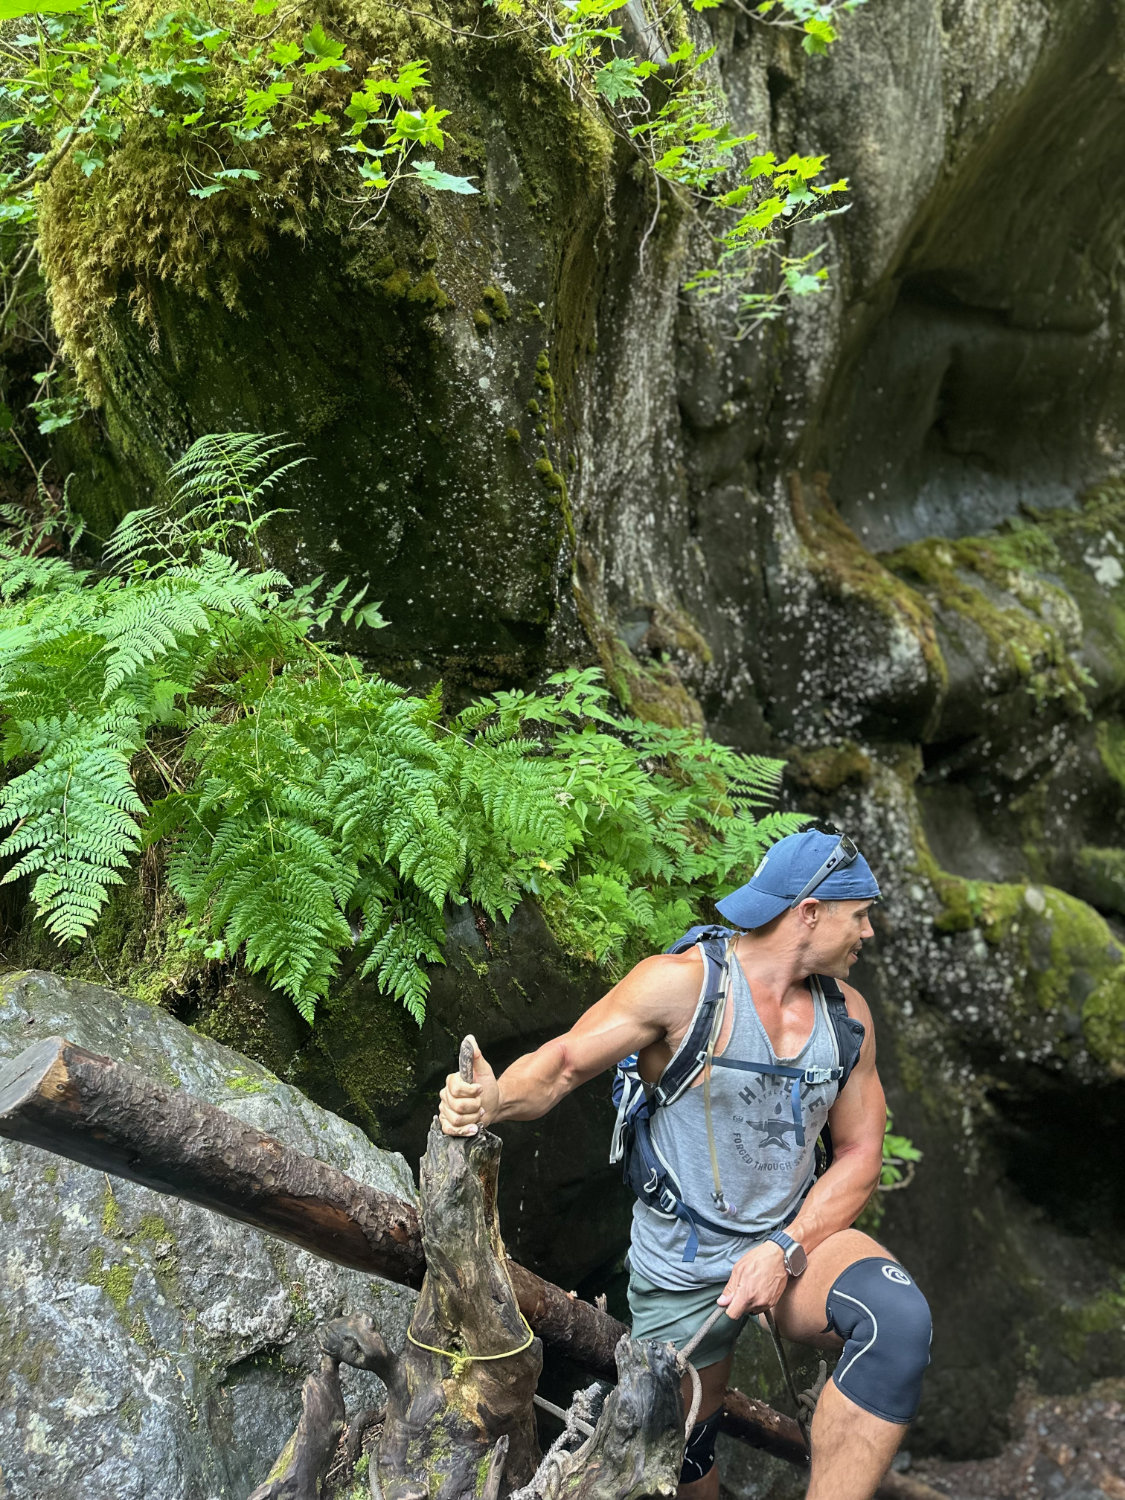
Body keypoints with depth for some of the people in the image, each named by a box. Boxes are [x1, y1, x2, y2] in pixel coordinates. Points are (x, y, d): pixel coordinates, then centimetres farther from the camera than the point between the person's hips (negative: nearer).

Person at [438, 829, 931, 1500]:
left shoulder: (847, 1012, 1)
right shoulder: (683, 983, -16)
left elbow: (859, 1154, 2)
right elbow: (562, 1063, -15)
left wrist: (787, 1250, -14)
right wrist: (492, 1100, -38)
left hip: (799, 1235, 3)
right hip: (686, 1264, -3)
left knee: (899, 1319, -29)